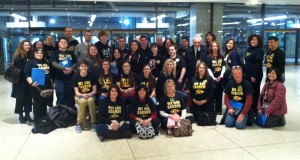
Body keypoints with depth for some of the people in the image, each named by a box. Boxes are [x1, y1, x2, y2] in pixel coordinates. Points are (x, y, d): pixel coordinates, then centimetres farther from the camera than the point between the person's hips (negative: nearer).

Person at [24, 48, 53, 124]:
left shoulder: (46, 62, 19)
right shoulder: (30, 62, -2)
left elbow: (50, 74, 24)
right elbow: (27, 74, -13)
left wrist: (52, 84, 21)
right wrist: (31, 82, -27)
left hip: (47, 87, 7)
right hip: (37, 87, -7)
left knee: (48, 103, 11)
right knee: (38, 104, -2)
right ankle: (38, 121, 9)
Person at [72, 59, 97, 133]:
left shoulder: (91, 76, -5)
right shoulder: (75, 76, -5)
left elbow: (94, 90, -2)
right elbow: (76, 92, -6)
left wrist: (89, 94, -22)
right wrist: (83, 95, -26)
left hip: (90, 95, 0)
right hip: (79, 96, 0)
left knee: (90, 100, -36)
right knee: (83, 101, -36)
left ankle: (93, 123, -25)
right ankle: (79, 123, -24)